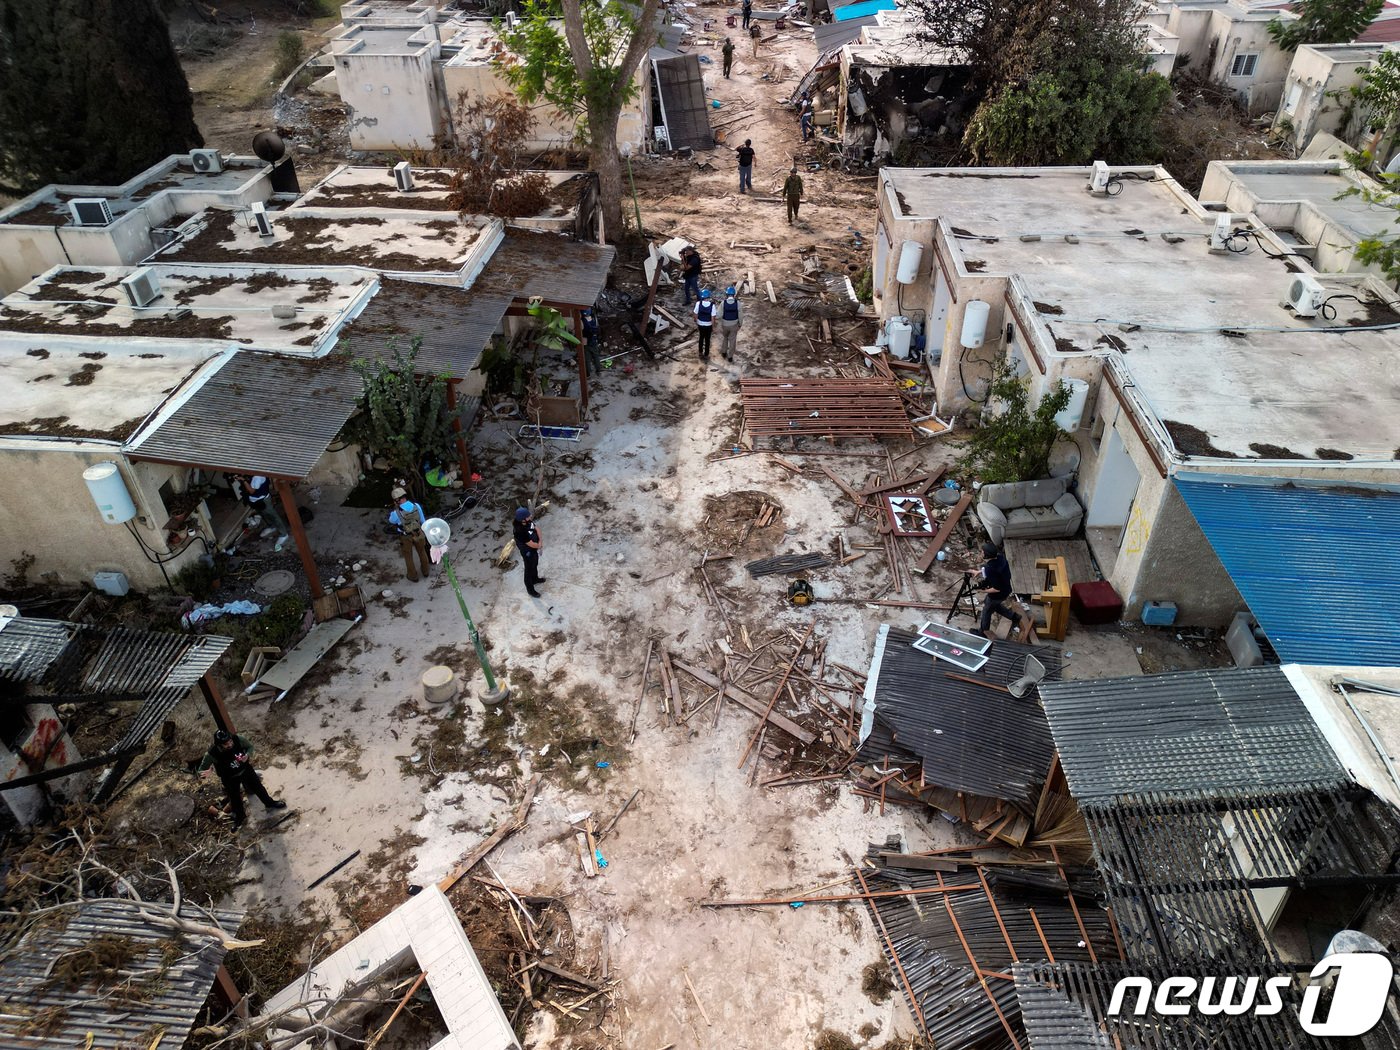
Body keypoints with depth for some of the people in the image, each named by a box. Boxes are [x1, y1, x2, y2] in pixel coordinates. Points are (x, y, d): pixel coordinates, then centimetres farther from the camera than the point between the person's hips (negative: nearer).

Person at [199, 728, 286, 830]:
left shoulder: (237, 739, -29)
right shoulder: (212, 754, -34)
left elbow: (250, 747, -9)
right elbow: (201, 770, -22)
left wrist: (247, 755, -30)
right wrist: (208, 772, -45)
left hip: (246, 769, 2)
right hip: (230, 779, -2)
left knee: (258, 787, 20)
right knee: (235, 799, 16)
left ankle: (269, 803, 48)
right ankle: (240, 817, 47)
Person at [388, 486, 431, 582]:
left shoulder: (397, 512, -29)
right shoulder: (416, 506, -19)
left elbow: (391, 521, -4)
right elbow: (423, 520, -5)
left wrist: (395, 508, -3)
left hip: (406, 537, -3)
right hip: (418, 534, 3)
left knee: (408, 556, 21)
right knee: (422, 552, 27)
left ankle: (413, 576, 37)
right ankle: (425, 571, 46)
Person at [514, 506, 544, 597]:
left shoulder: (529, 521, -21)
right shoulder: (520, 532, -43)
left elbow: (537, 528, -2)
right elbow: (533, 545, -32)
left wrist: (539, 541, -12)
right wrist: (539, 545, -11)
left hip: (535, 549, 7)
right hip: (528, 552, -7)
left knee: (535, 564, 32)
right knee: (529, 569, 17)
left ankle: (535, 578, 61)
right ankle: (530, 589, 40)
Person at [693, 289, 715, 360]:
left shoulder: (698, 304, -18)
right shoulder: (712, 305, -22)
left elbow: (695, 315, -10)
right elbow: (713, 318, -18)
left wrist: (696, 325, 5)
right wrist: (713, 328, -5)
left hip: (700, 324, 2)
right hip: (708, 325, -2)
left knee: (701, 338, 25)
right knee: (707, 340, 15)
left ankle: (701, 353, 36)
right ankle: (706, 356, 25)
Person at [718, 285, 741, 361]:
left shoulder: (723, 303, -23)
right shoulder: (737, 303, -20)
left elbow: (719, 315, -17)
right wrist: (740, 323, 5)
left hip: (724, 324, 0)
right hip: (734, 324, 0)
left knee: (724, 338, 28)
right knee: (732, 340, 17)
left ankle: (724, 352, 41)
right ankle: (730, 357, 27)